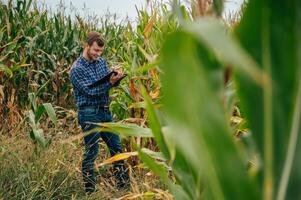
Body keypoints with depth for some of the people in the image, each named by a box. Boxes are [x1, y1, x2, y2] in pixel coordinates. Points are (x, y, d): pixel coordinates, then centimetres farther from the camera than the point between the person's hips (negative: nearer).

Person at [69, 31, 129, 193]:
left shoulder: (101, 62, 10)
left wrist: (116, 76, -15)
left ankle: (124, 184, 22)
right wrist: (110, 83, -25)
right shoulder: (77, 69, -11)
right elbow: (90, 91, -18)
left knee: (117, 147, 11)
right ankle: (90, 189, 8)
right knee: (91, 152, -2)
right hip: (89, 114, -7)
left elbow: (109, 81, 8)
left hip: (105, 111, 7)